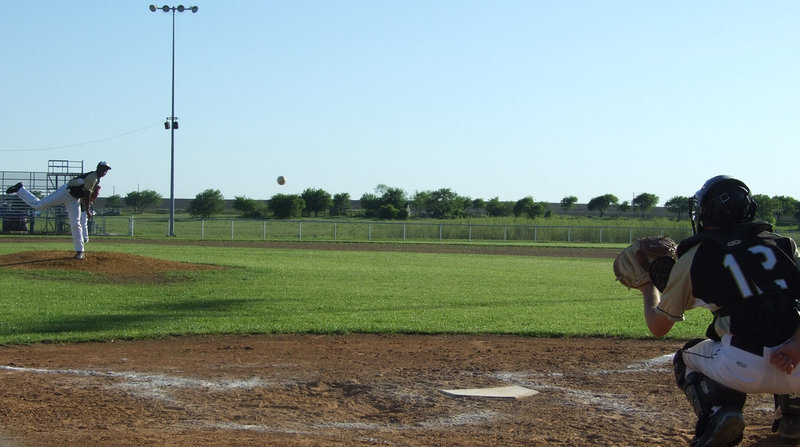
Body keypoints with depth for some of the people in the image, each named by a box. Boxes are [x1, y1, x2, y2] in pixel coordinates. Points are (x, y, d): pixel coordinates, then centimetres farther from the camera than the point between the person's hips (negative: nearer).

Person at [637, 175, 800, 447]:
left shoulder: (694, 258, 11)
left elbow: (658, 328, 21)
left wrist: (648, 290, 39)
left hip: (743, 370, -3)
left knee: (686, 358, 30)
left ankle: (717, 412, 0)